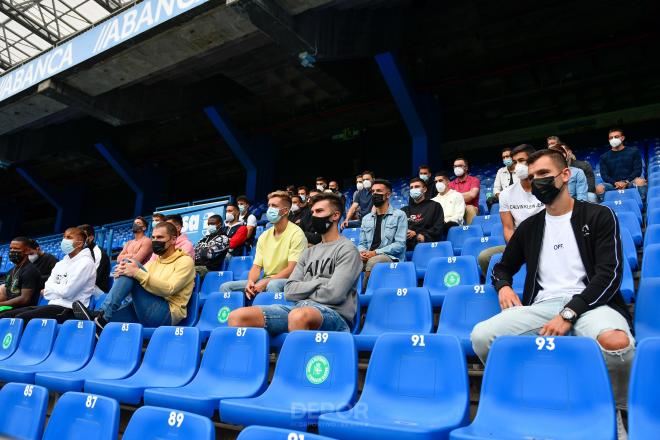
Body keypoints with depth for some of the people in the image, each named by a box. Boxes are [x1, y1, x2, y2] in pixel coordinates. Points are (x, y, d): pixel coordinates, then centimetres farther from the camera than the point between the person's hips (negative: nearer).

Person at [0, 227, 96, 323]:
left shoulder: (85, 263, -8)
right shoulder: (61, 263, 20)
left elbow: (67, 291, -14)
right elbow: (47, 288, 12)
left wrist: (51, 288, 5)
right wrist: (58, 290, -8)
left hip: (69, 310, -9)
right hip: (53, 305, 9)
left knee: (20, 318, -26)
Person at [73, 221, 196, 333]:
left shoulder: (185, 261, -1)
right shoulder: (154, 262, 23)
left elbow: (169, 289, -18)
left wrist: (137, 273, -26)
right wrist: (123, 273, -13)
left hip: (168, 315, -7)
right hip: (145, 312, 7)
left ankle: (102, 317, -22)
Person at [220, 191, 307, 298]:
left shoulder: (296, 233, -7)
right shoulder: (264, 236, 13)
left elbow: (292, 269, -14)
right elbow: (256, 266, 9)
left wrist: (266, 282, -21)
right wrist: (250, 281, -13)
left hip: (287, 281, -6)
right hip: (265, 281, 6)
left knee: (273, 285, -40)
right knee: (226, 287, -7)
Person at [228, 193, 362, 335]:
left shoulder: (347, 249, 3)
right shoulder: (308, 252, 23)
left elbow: (333, 294, -10)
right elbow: (290, 291, 13)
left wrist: (303, 290, 7)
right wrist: (318, 282, -1)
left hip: (335, 314, -6)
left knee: (299, 316, -43)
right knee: (238, 316, -16)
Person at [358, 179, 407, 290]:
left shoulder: (399, 215, 1)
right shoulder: (366, 218, 18)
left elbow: (400, 244, -8)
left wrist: (375, 252, -16)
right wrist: (362, 252, -8)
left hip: (391, 257, -4)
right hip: (368, 257, 4)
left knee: (373, 262, -37)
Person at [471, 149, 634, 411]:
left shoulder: (599, 216, 7)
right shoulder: (529, 227, 19)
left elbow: (610, 273, -5)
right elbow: (502, 268, 28)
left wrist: (569, 313, -17)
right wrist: (503, 287, 3)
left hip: (587, 303, -3)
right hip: (542, 306, 3)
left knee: (616, 342, -38)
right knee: (480, 336, -23)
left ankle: (617, 409, -7)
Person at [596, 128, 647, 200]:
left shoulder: (634, 151, 10)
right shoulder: (604, 157, 11)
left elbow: (637, 170, 2)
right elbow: (604, 175, 4)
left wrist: (626, 182, -14)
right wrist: (615, 183, -17)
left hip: (630, 182, 0)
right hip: (613, 184, 0)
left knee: (640, 181, -35)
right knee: (599, 188, -31)